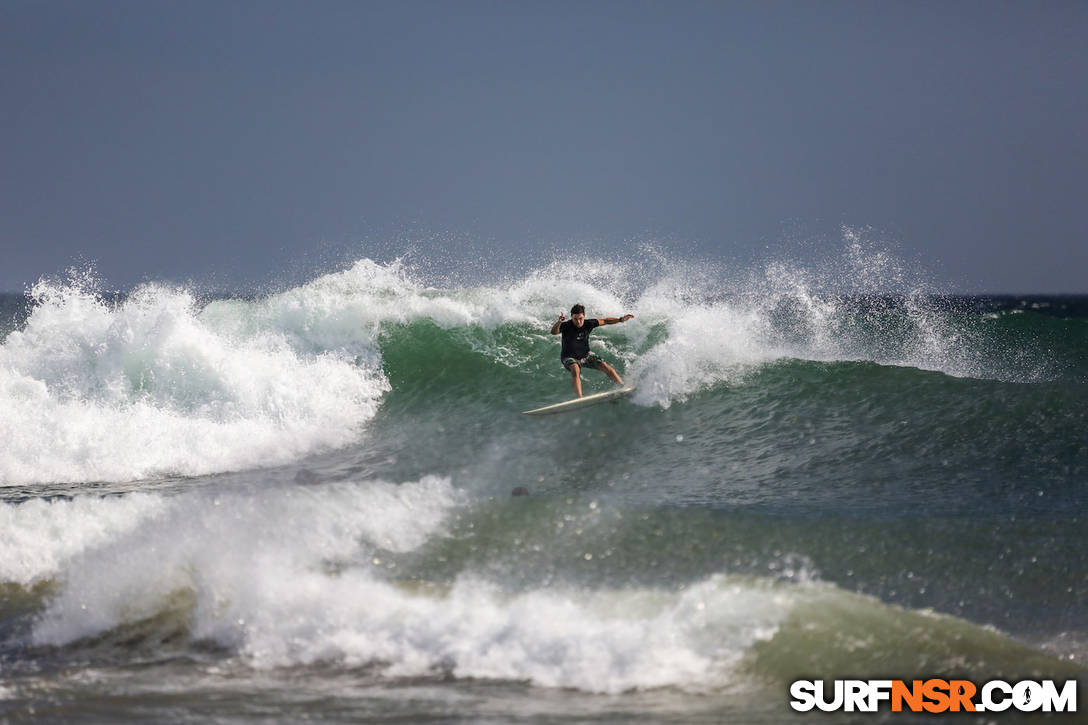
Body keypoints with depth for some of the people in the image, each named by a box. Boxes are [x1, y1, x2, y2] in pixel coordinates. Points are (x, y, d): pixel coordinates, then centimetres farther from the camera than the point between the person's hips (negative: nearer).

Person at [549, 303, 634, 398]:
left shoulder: (588, 323, -13)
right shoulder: (566, 326, -24)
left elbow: (605, 321, 1)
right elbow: (554, 332, -43)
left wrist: (621, 319, -6)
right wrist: (559, 322, -63)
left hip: (585, 355, 4)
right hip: (569, 357, -4)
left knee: (604, 366, -9)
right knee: (575, 369, -35)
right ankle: (579, 398, -44)